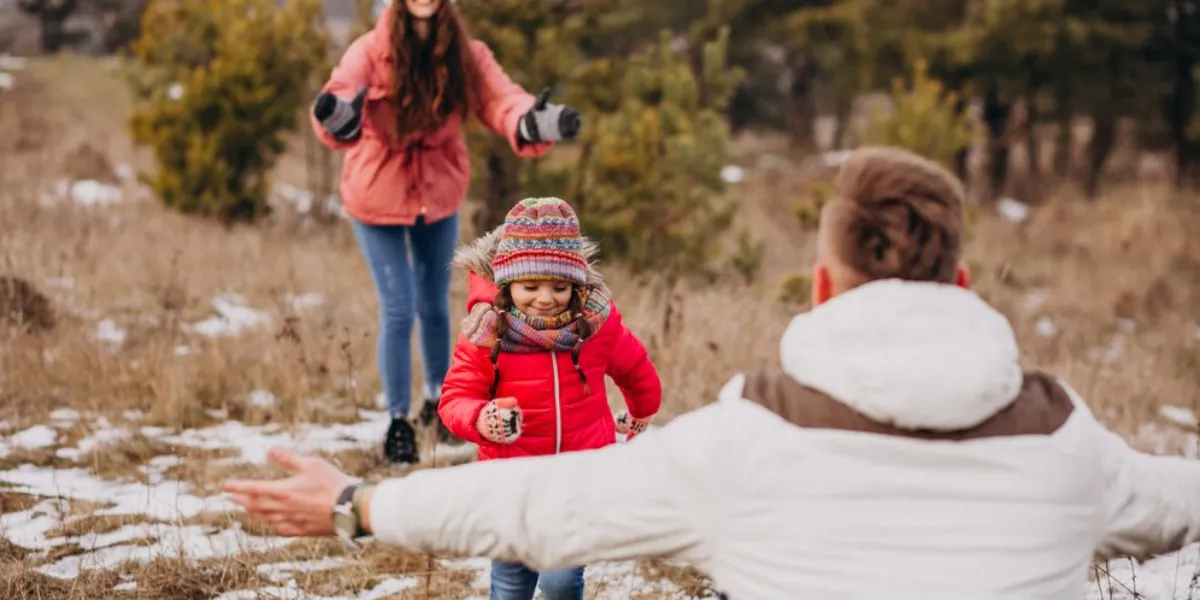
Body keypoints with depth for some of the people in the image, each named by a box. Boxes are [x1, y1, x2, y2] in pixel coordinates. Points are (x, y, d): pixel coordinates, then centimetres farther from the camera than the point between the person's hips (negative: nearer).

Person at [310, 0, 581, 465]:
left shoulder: (467, 56, -12)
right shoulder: (371, 51, -20)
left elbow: (500, 99, -26)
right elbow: (341, 100, -36)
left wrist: (535, 121, -49)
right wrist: (339, 116, -61)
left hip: (439, 194, 3)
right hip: (377, 195, -3)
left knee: (434, 305, 17)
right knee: (397, 311, -2)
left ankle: (438, 400, 38)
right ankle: (398, 421, 13)